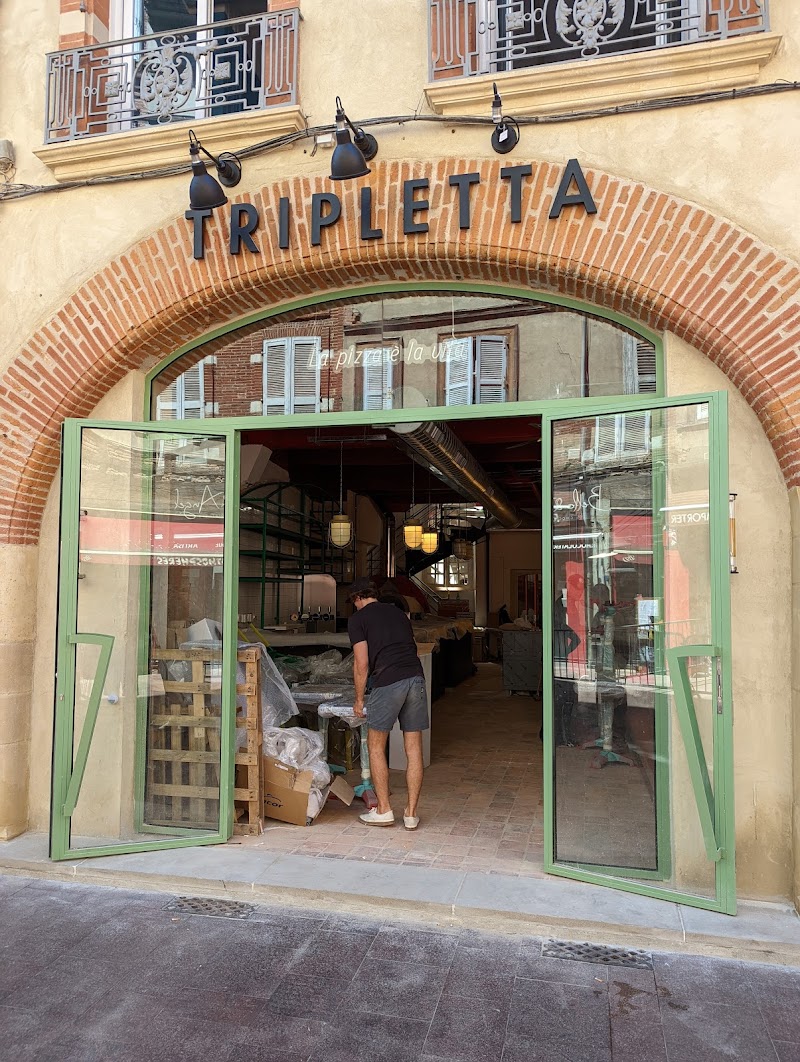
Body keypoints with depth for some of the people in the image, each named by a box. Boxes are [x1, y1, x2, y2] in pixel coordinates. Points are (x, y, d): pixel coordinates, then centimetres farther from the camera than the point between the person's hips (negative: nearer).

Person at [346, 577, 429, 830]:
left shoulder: (358, 618, 7)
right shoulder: (398, 613, 25)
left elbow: (362, 664, 1)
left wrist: (359, 699, 12)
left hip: (388, 683, -5)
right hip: (416, 678, 5)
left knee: (376, 745, 12)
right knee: (414, 748, 9)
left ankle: (383, 810, 16)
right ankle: (411, 814, 16)